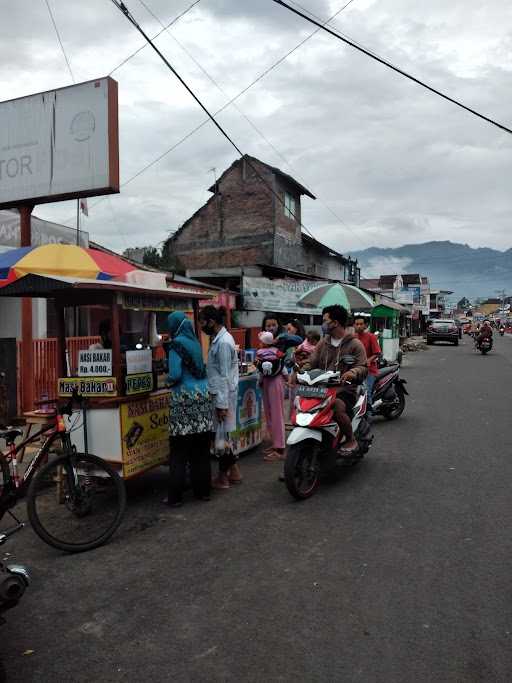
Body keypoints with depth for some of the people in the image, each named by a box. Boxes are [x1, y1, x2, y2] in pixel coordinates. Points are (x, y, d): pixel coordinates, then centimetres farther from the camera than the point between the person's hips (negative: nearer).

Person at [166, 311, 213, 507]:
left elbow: (175, 375, -13)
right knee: (201, 450, 12)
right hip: (202, 396, 7)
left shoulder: (176, 345, -7)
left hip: (183, 399, -6)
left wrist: (168, 380, 5)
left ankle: (175, 497, 4)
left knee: (179, 453, -1)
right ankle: (203, 490, 20)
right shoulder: (195, 343, 12)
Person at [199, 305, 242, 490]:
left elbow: (224, 376, -21)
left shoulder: (223, 342, -19)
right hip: (219, 393, 10)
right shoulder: (219, 338, 11)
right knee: (222, 434, 16)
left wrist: (222, 404, -20)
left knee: (221, 435, 1)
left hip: (223, 395, -10)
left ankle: (223, 477, 13)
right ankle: (234, 472, 27)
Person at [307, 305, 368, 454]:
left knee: (337, 408, -35)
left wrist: (352, 373, -29)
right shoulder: (323, 342, 17)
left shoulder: (355, 344, 2)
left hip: (345, 390, -5)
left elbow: (363, 367, -7)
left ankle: (351, 440, -6)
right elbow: (312, 362, 9)